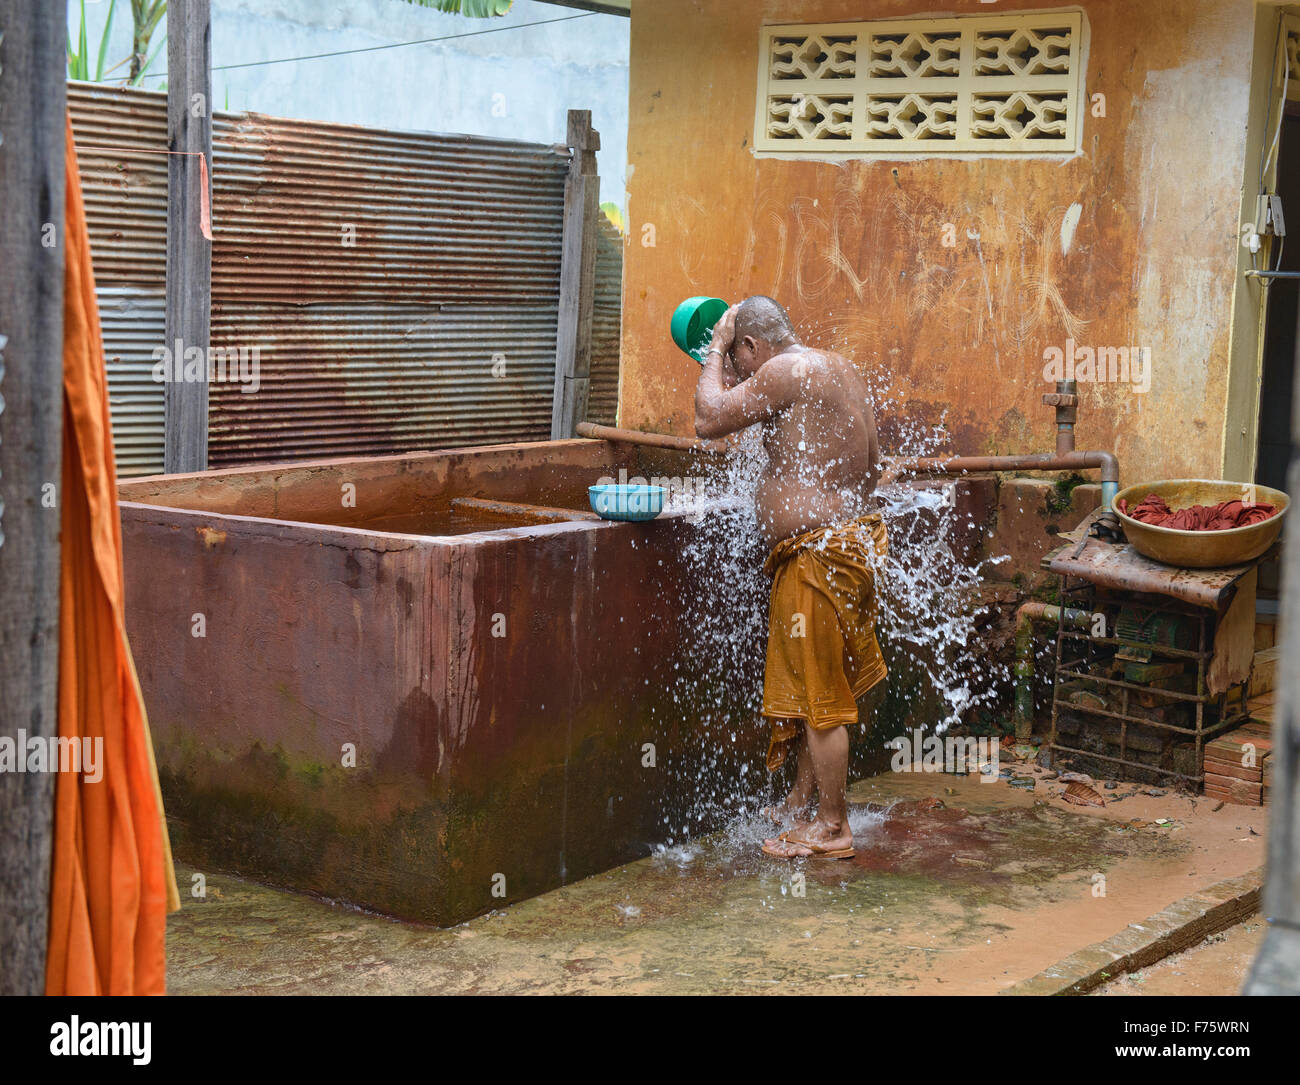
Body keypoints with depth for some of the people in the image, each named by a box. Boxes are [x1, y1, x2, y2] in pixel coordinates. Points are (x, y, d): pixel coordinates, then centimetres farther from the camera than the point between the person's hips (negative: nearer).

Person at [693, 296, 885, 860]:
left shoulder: (787, 371, -17)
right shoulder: (839, 366, 13)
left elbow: (709, 419, -15)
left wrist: (716, 350, -3)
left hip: (817, 553, -10)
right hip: (853, 535, 10)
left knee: (818, 693, -1)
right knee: (818, 689, 20)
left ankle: (830, 828, 7)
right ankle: (801, 802, 32)